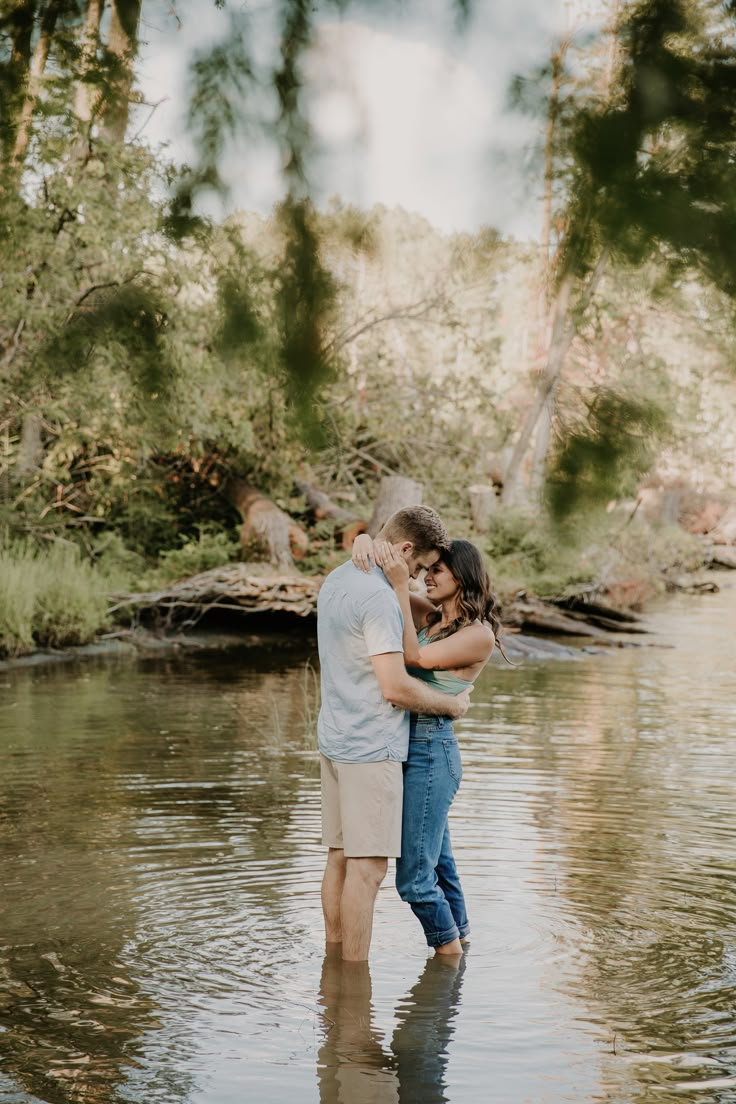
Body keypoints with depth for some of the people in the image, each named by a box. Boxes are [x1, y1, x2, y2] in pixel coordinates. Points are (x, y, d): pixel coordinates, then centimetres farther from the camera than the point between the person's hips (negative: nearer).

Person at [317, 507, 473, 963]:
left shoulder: (336, 580, 12)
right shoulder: (378, 597, -19)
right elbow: (396, 688, -21)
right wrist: (453, 704, -6)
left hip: (334, 738, 10)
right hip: (371, 748, -10)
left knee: (340, 858, 14)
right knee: (367, 867, -4)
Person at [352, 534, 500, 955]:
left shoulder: (479, 635, -12)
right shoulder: (428, 615, 8)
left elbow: (414, 657, -20)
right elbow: (378, 576, 8)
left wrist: (401, 586, -23)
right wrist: (365, 542, -16)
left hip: (432, 751, -8)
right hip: (409, 747, 8)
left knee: (414, 876, -2)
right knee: (437, 865, 19)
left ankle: (451, 956, 13)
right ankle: (459, 945, 33)